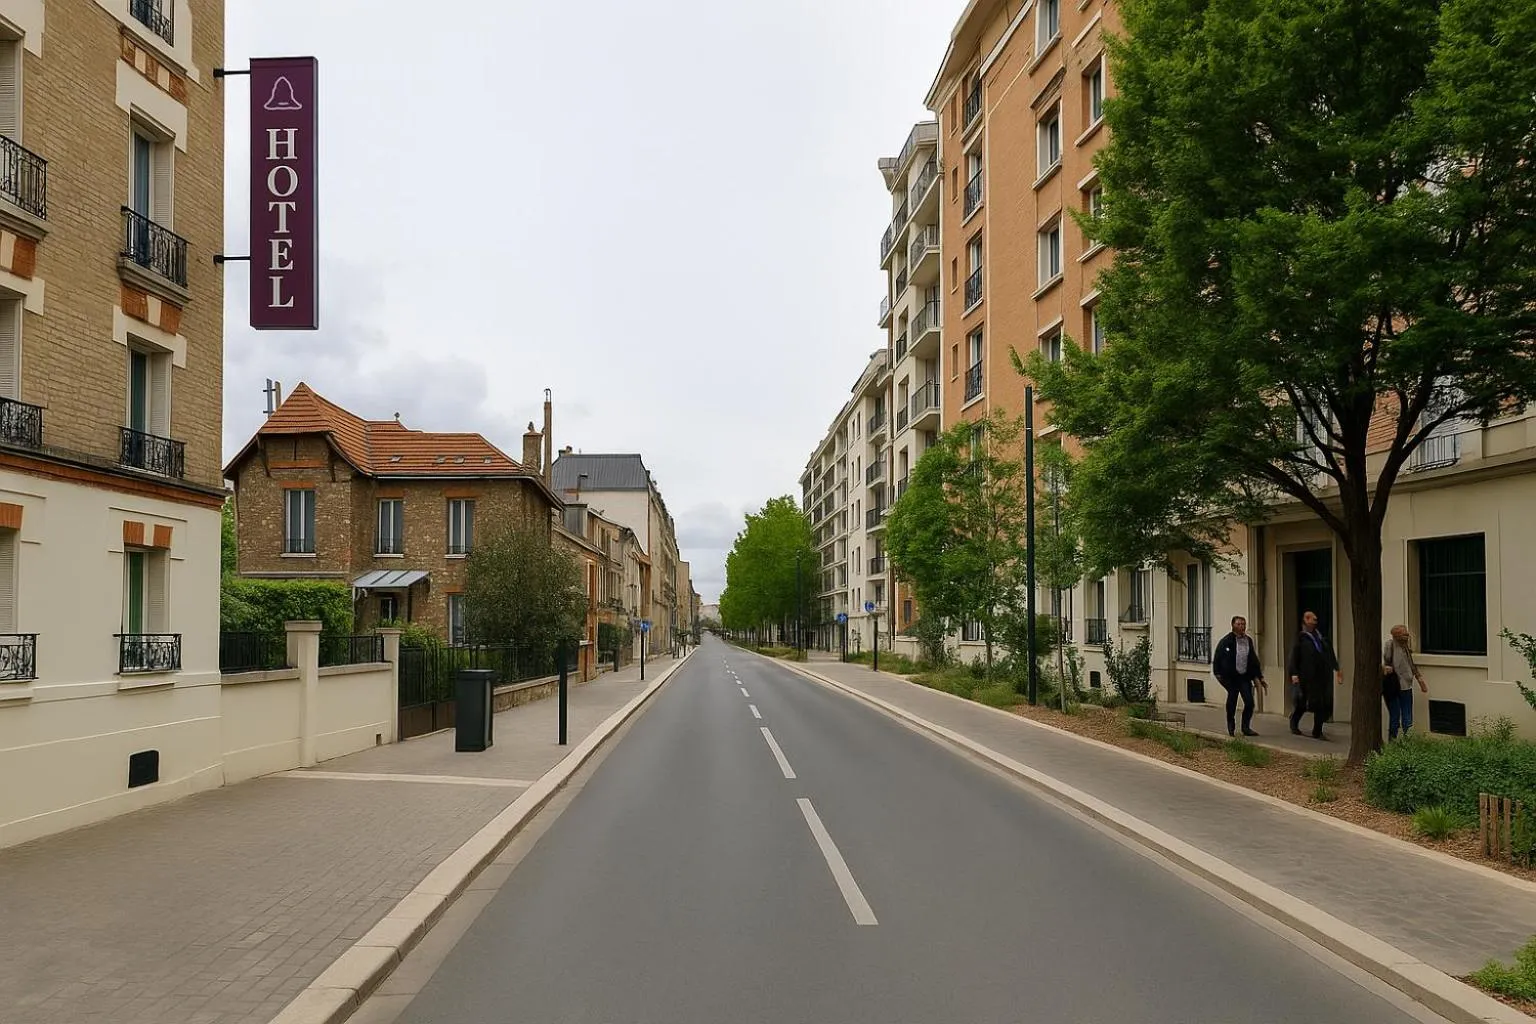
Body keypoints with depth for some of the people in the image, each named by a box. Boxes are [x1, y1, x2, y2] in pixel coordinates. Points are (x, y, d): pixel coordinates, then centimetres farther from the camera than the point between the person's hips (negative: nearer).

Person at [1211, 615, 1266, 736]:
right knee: (1231, 703, 6)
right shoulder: (1226, 641, -6)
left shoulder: (1249, 641, 10)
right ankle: (1231, 728, 25)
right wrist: (1217, 673, -13)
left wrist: (1260, 677, 16)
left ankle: (1246, 727, 9)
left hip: (1245, 677, 4)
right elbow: (1217, 657, -5)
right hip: (1231, 677, -4)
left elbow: (1254, 660, 18)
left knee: (1249, 702, -6)